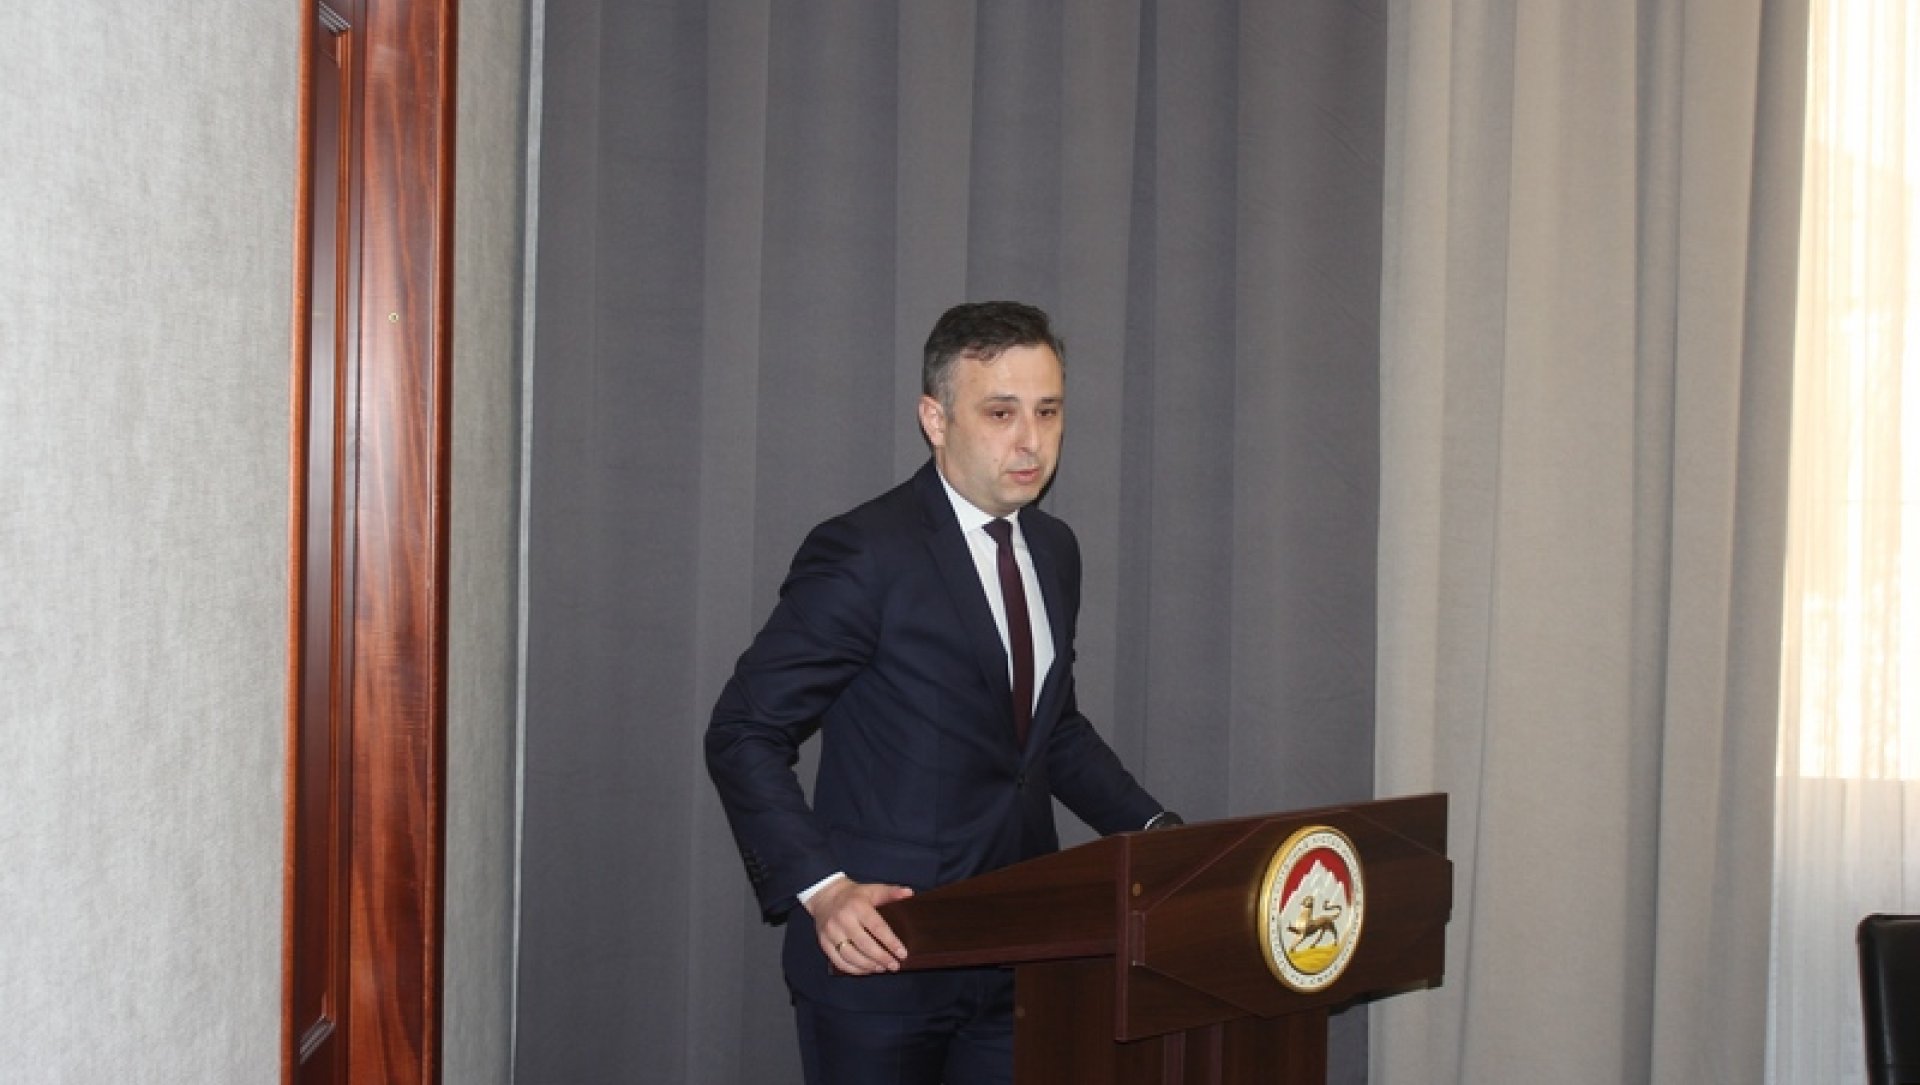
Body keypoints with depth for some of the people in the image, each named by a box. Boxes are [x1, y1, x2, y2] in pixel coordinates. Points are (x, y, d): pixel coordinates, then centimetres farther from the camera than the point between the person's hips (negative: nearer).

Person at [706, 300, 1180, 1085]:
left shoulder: (1054, 551, 9)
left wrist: (1153, 830, 7)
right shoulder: (864, 554, -14)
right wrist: (819, 889, -24)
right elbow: (743, 734, -13)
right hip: (879, 951, -6)